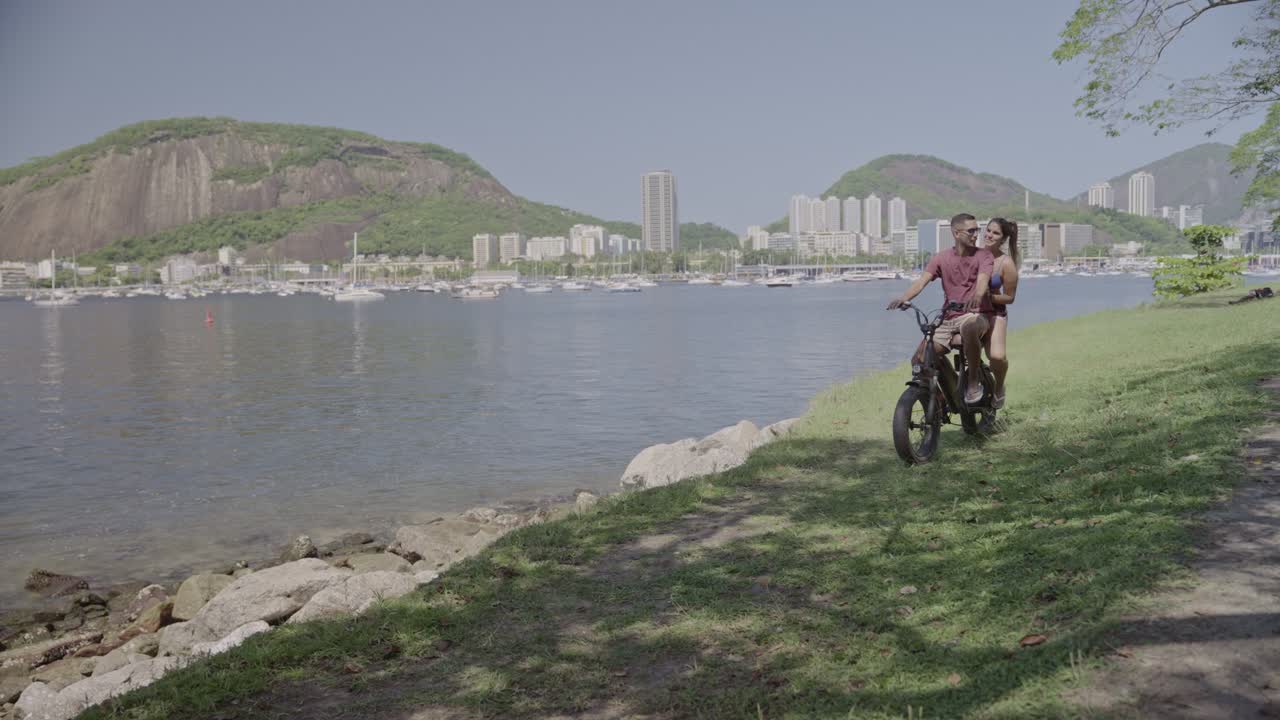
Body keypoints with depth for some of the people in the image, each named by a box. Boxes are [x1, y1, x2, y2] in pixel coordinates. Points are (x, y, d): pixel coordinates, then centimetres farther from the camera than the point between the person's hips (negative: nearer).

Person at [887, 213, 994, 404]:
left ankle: (974, 380, -19)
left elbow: (983, 279, -22)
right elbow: (922, 281, -10)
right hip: (949, 319, 3)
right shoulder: (942, 258, 4)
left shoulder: (983, 255, -1)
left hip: (977, 314, -3)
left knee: (969, 327, -41)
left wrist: (977, 296, -46)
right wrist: (904, 298, -31)